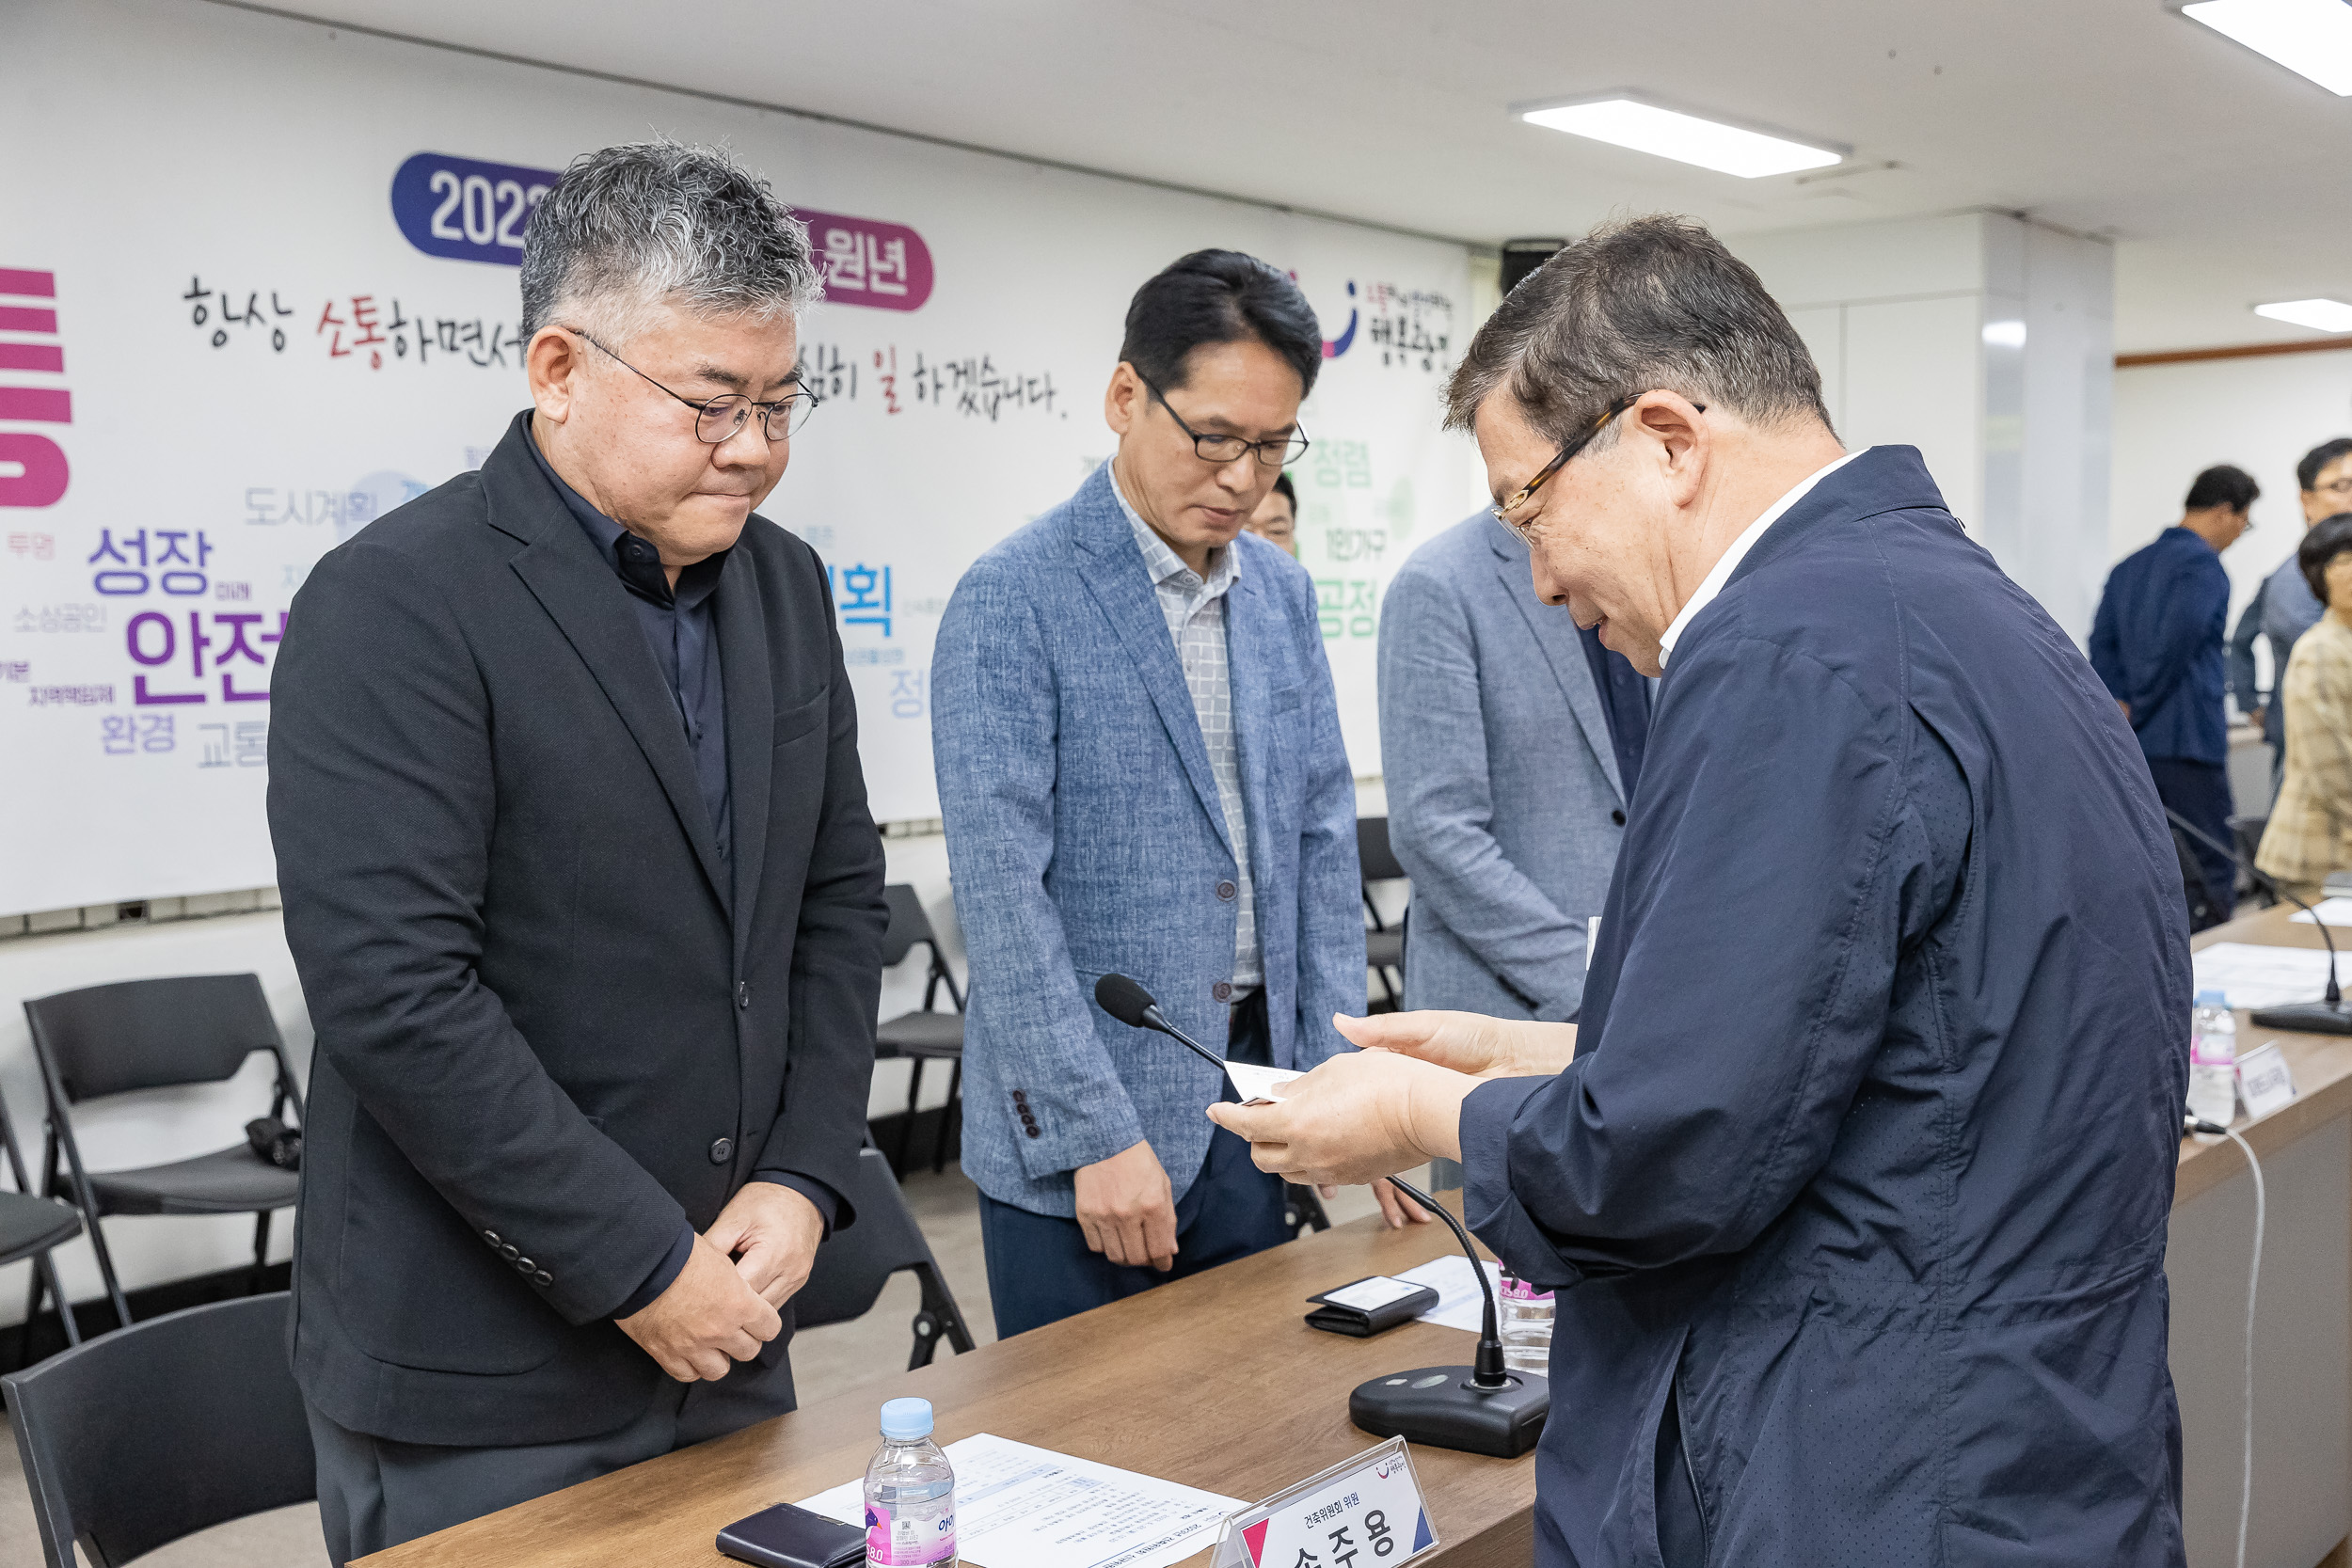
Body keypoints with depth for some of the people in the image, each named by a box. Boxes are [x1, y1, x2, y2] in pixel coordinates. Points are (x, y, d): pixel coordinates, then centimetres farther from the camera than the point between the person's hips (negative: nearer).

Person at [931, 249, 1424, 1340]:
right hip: (1078, 1126, -5)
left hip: (1250, 1095, 6)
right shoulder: (1012, 600, -12)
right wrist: (1097, 1134, -18)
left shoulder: (1283, 592, 8)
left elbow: (1322, 838, 11)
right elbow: (1000, 892, -16)